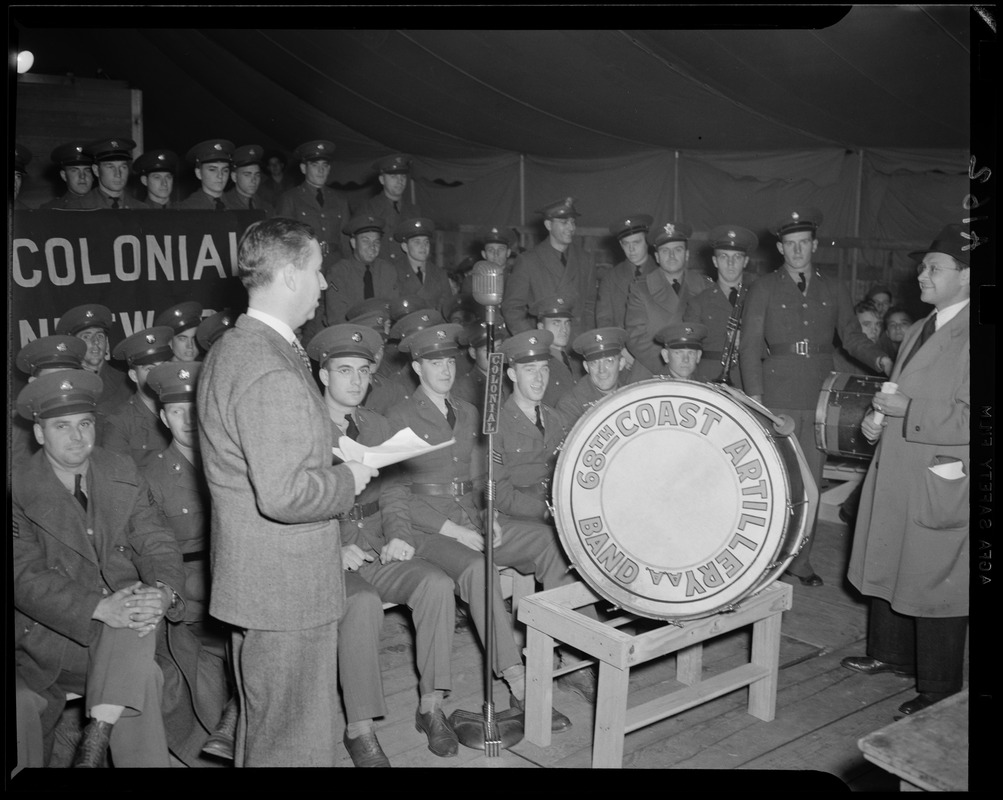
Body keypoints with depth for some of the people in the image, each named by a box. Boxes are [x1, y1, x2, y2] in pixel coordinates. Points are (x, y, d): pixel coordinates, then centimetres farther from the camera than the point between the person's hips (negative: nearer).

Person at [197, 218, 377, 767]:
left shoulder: (229, 349, 9)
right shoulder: (272, 375, -25)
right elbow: (282, 495, -30)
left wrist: (331, 458, 12)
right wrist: (348, 480, -14)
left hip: (253, 578, 10)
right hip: (285, 587, -10)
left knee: (261, 725, 25)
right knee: (294, 742, 4)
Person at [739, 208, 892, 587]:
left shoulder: (834, 290, 12)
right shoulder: (763, 289, 3)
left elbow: (852, 337, 16)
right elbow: (750, 346, -1)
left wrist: (878, 359, -4)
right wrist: (754, 398, -9)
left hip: (819, 401, 3)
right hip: (777, 402, -3)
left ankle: (801, 560, 17)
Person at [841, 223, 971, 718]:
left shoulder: (968, 336, -16)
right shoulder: (920, 329, 14)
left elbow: (967, 418, -23)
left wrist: (906, 411, -22)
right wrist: (880, 419, 8)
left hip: (940, 485, -9)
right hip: (896, 474, 9)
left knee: (934, 586, 2)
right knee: (887, 570, 18)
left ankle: (939, 689, 17)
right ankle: (892, 655, 37)